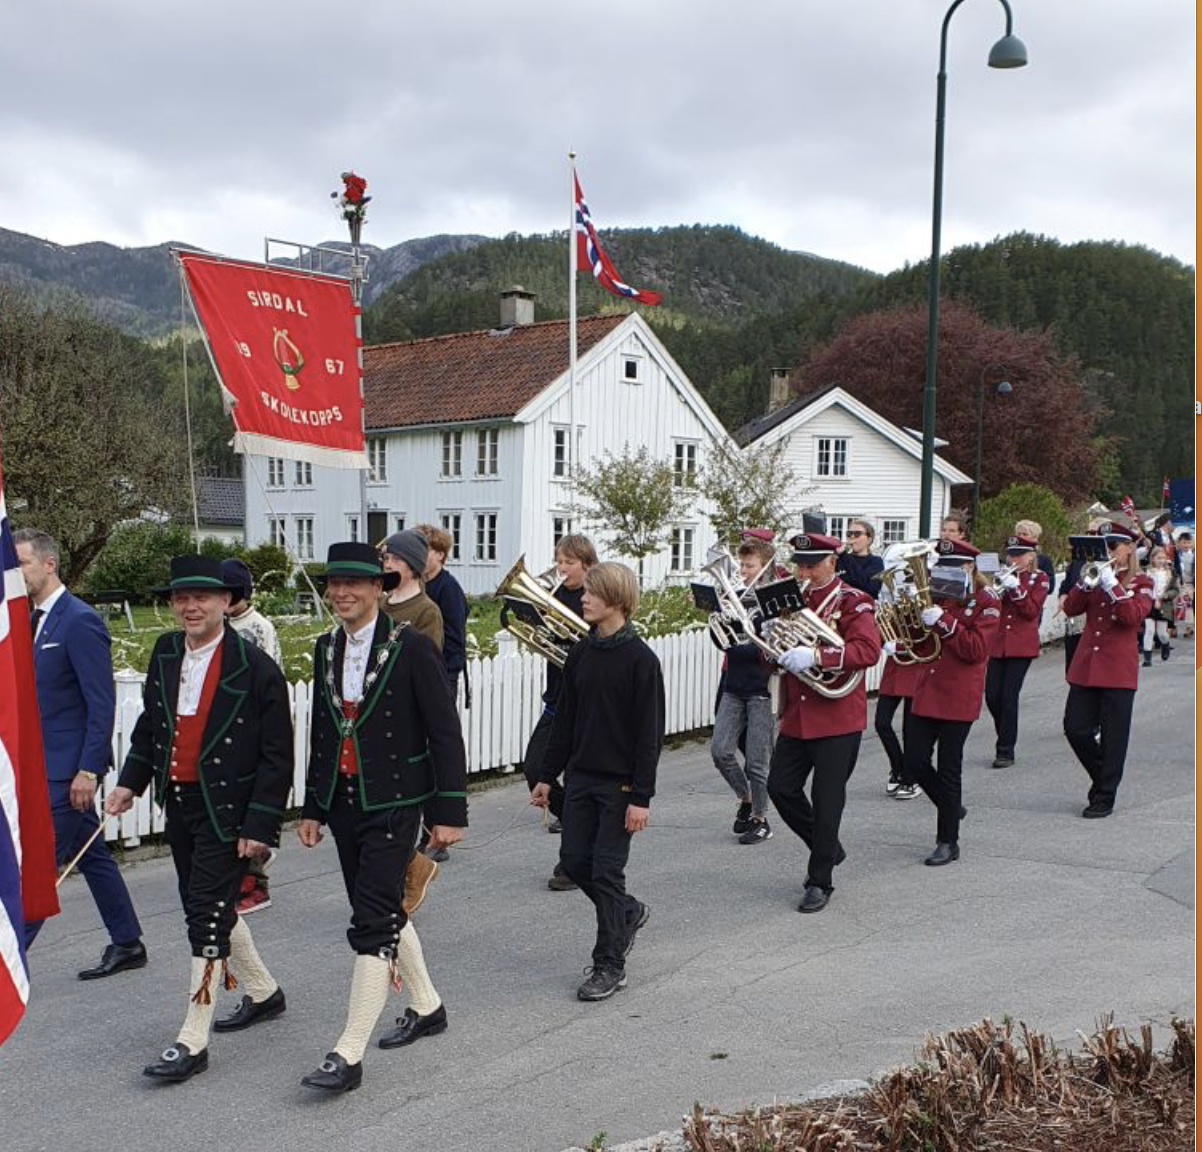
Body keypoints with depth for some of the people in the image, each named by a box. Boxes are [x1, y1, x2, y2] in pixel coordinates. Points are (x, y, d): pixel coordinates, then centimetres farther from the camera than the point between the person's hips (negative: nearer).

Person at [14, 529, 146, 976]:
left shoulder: (80, 621, -15)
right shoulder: (31, 620, 12)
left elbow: (101, 704, -17)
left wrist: (87, 771, -20)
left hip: (68, 766, -9)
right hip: (46, 763, 9)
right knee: (90, 855, 15)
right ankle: (127, 945, 25)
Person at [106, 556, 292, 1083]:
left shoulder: (255, 667, -15)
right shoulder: (164, 653, 5)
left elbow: (277, 757, -13)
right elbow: (149, 723, 19)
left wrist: (260, 824, -16)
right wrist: (130, 781, 9)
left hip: (227, 810, -7)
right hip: (178, 803, 8)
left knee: (208, 917, -6)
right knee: (207, 907, 18)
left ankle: (192, 1041, 4)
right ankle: (262, 992, 38)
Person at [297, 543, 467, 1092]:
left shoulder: (412, 645, -12)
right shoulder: (327, 647, 8)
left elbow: (445, 732, -11)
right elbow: (321, 730, 15)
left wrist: (449, 811, -13)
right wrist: (313, 807, 16)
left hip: (393, 803, -7)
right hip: (343, 800, 7)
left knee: (373, 921, -9)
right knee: (385, 909, 17)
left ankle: (349, 1053, -5)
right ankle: (426, 1006, 36)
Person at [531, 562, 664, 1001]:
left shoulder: (640, 659, -13)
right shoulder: (580, 652, 6)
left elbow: (649, 732, -14)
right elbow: (565, 718, 11)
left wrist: (641, 796, -17)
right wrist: (547, 775, 11)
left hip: (619, 781, -6)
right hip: (581, 775, 6)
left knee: (607, 869, -2)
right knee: (574, 860, 8)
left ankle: (610, 964, 13)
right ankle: (629, 912, 34)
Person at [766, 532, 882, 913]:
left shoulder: (852, 602, -8)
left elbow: (869, 650, -23)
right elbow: (774, 659, 15)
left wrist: (817, 656, -33)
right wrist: (772, 639, -8)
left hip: (837, 717, -6)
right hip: (796, 715, 6)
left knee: (827, 799, 0)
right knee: (780, 788, 5)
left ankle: (820, 882, 13)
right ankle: (827, 847, 28)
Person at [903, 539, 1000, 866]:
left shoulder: (986, 603, -5)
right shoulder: (934, 597, 12)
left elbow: (976, 650, -15)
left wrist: (943, 623, -23)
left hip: (958, 698, -6)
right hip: (926, 693, 6)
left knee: (948, 769, 0)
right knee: (915, 762, 3)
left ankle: (948, 842, 11)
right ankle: (951, 807, 30)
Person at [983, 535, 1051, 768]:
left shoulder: (1040, 578, 2)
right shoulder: (1005, 576, 15)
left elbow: (1032, 611, -9)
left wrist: (1016, 588, -19)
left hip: (1022, 645, -5)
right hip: (998, 643, 5)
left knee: (1009, 697, -7)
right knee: (992, 696, 0)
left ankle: (1005, 751, 1)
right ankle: (1006, 738, 22)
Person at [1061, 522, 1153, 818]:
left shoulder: (1141, 583, 1)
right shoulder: (1095, 577, 12)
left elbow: (1133, 617, -17)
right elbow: (1070, 609, -1)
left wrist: (1112, 586, -21)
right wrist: (1085, 582, -14)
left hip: (1118, 670, -4)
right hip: (1085, 666, 4)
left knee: (1112, 736, 1)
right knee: (1075, 729, 3)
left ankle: (1105, 798, 10)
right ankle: (1102, 777, 26)